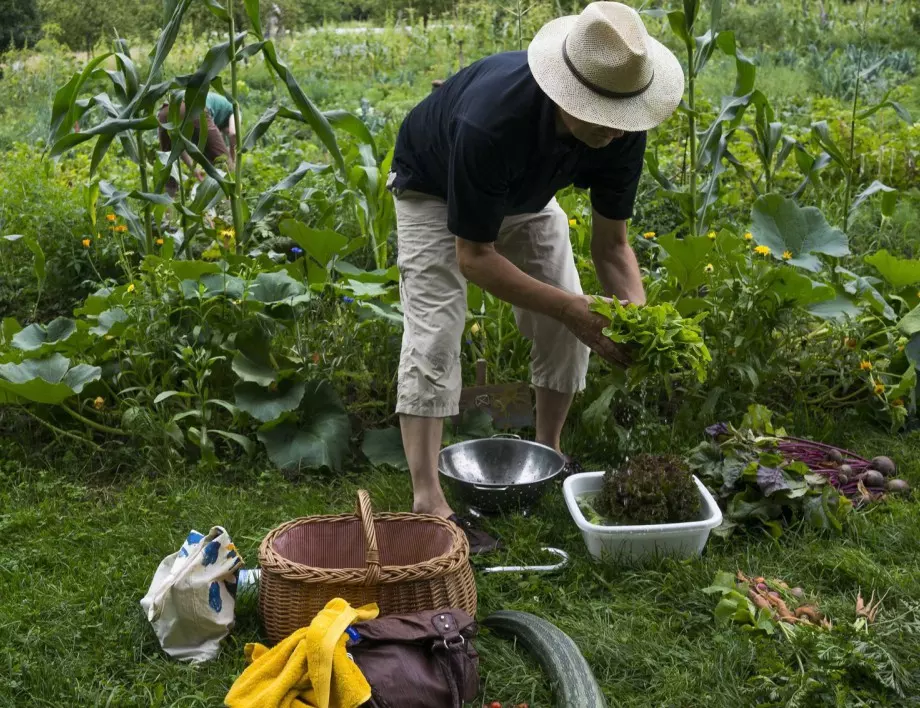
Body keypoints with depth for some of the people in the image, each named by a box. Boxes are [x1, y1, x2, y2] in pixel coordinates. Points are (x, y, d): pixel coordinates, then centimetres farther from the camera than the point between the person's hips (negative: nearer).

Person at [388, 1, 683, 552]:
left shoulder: (623, 130, -28)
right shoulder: (491, 120, -45)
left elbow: (611, 243, -16)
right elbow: (473, 258, -35)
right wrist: (570, 307, -42)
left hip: (526, 195, 5)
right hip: (435, 191, -5)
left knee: (565, 330, -1)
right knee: (434, 334, -17)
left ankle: (549, 456, 19)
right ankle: (428, 502, -17)